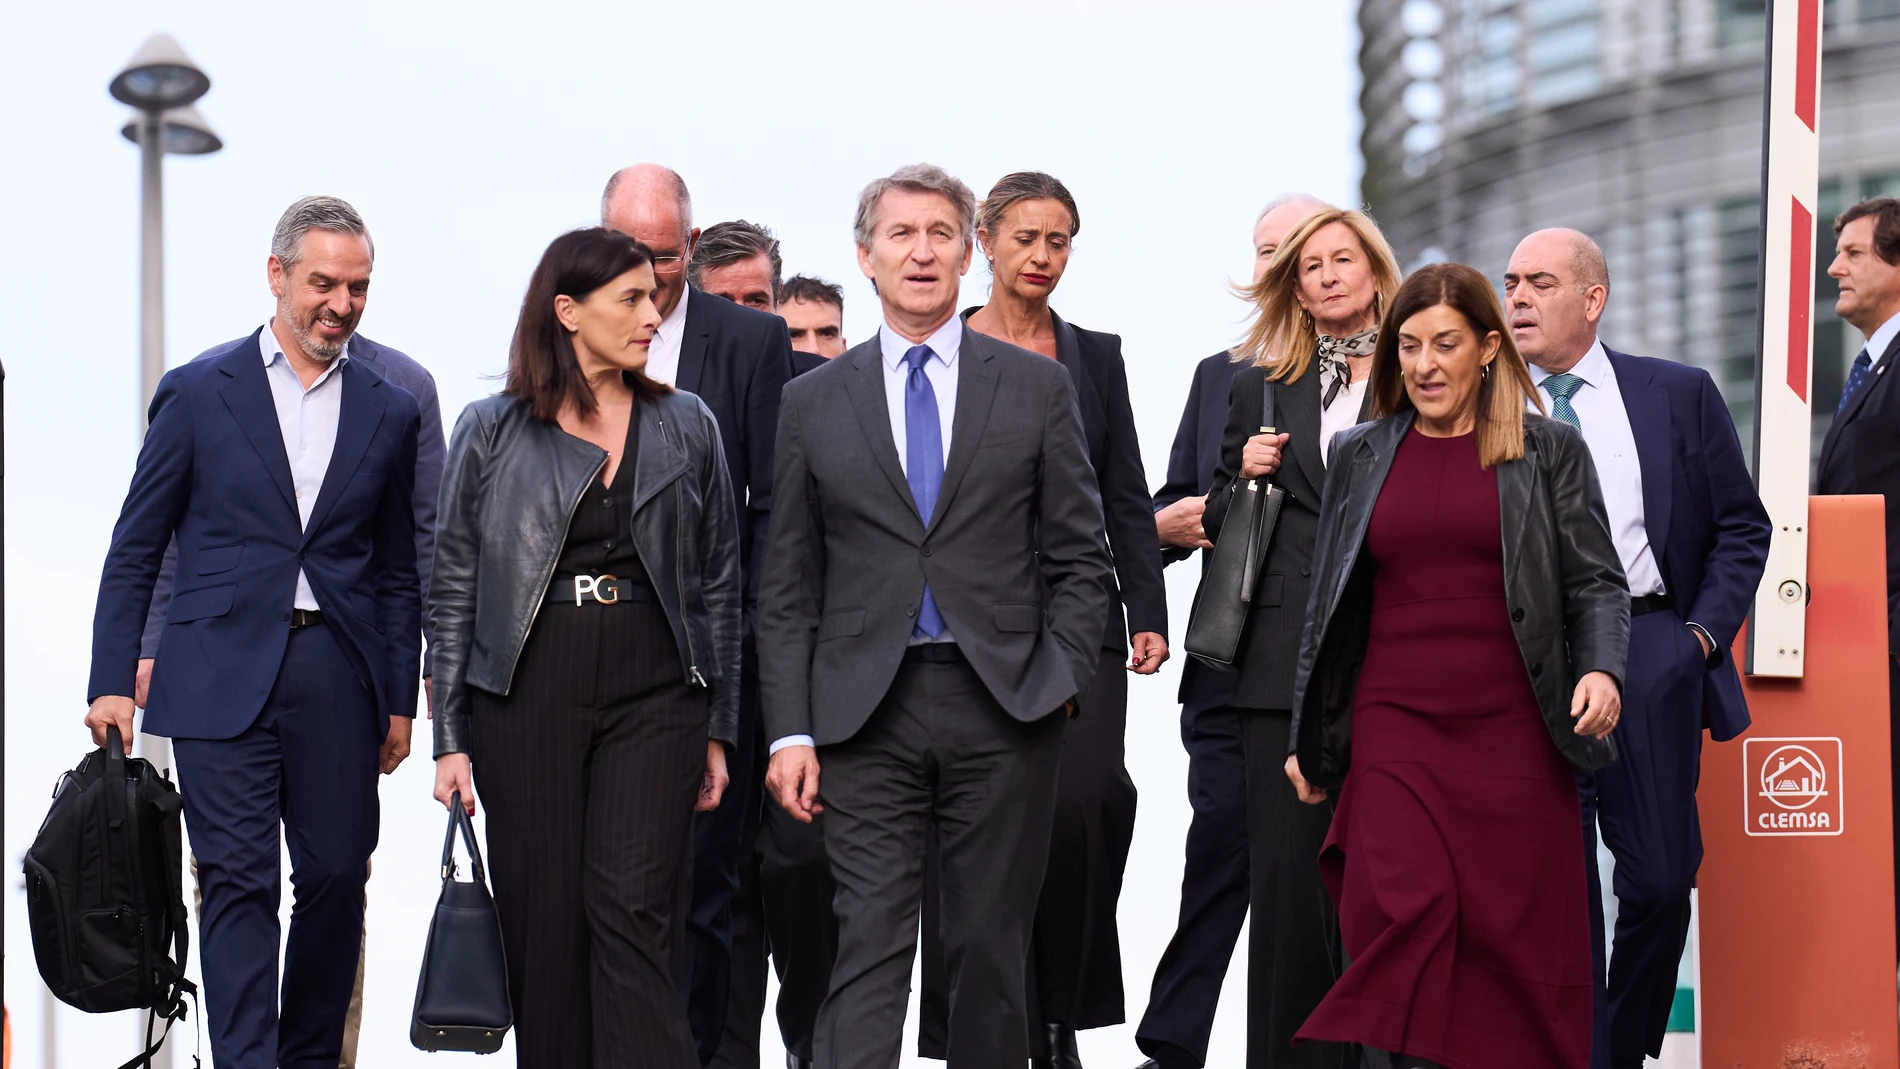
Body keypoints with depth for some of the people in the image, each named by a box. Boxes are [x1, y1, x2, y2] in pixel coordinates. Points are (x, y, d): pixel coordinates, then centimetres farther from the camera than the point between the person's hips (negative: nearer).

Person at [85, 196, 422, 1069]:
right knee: (239, 883, -6)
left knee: (337, 878, 4)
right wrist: (112, 680, 0)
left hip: (339, 678, 3)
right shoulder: (197, 393, 4)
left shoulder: (389, 413, 11)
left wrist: (399, 700, 10)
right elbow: (135, 549, 6)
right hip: (223, 676, -2)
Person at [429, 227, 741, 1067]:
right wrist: (451, 737, 0)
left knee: (632, 912, -9)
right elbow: (453, 589, 5)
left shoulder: (685, 425, 8)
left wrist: (718, 729, 7)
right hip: (527, 696, 0)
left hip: (654, 694, 0)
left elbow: (718, 582, 11)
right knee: (542, 926, 2)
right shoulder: (492, 430, 4)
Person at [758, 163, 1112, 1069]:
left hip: (1005, 707, 0)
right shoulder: (813, 401, 8)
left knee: (992, 951, 7)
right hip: (865, 716, 0)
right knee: (869, 948, -6)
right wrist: (791, 730, -1)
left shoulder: (1037, 387, 7)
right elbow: (788, 587, 7)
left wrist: (1061, 680, -4)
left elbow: (1079, 558, 8)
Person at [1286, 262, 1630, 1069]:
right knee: (1404, 913, -16)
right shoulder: (1360, 456, 13)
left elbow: (1596, 583, 6)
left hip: (1515, 732, -1)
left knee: (1516, 936, -1)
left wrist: (1602, 670, -14)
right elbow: (1327, 606, 17)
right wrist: (1309, 741, 17)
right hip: (1394, 725, 1)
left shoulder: (1549, 451, 7)